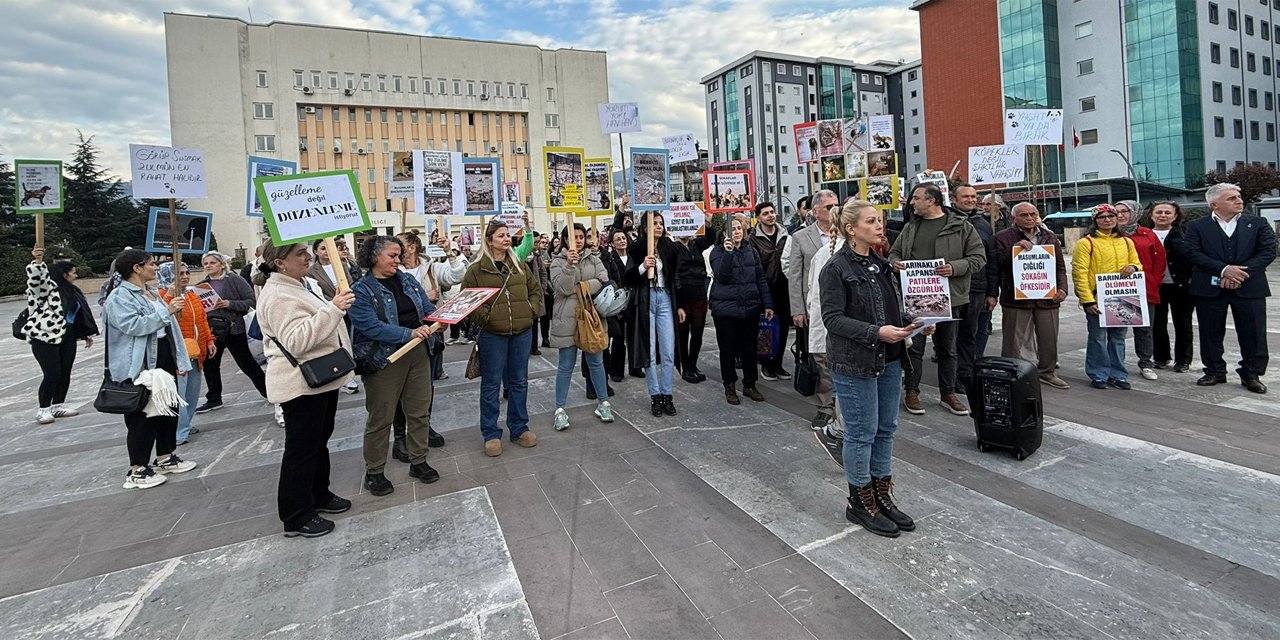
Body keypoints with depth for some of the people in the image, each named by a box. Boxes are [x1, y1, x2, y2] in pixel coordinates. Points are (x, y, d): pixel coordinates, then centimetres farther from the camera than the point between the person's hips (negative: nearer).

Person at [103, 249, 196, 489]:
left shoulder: (151, 293, 16)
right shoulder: (119, 297, -11)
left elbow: (168, 328, 20)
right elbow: (133, 325, -27)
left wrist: (179, 360, 18)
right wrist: (166, 311, -23)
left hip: (164, 361, 9)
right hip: (140, 367, -9)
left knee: (169, 408, 14)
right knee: (143, 416, -2)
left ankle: (164, 458, 28)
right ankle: (136, 471, 9)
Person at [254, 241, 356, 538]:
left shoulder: (296, 286, 12)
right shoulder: (278, 296, -21)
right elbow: (296, 341, -32)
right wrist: (332, 309, -36)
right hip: (301, 385, -10)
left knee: (319, 440, 21)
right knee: (301, 449, 1)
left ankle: (319, 495, 37)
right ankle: (297, 518, 14)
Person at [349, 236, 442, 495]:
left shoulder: (408, 280, 9)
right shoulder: (361, 291, -10)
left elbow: (428, 308, 11)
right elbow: (371, 326, -21)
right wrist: (409, 333, -29)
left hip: (418, 354, 6)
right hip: (384, 361, -5)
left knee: (420, 410, 13)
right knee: (381, 417, 6)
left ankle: (418, 461, 29)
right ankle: (374, 472, 22)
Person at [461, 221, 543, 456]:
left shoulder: (519, 265, 10)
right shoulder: (476, 270, -4)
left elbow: (536, 288, 17)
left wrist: (531, 309, 2)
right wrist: (484, 316, -14)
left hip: (522, 332, 4)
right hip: (492, 334, -4)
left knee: (519, 381, 13)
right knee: (491, 384, 6)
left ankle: (519, 428, 28)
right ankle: (491, 434, 18)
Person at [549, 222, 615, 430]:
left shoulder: (593, 258, 9)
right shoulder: (558, 261, 1)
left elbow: (604, 281, -5)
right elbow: (562, 288, -13)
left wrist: (580, 287, -11)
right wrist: (569, 264, -23)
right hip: (567, 320, -2)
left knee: (596, 362, 11)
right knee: (565, 366, 3)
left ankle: (604, 403, 23)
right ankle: (560, 410, 12)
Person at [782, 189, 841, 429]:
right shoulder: (800, 237, 4)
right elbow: (794, 277, 1)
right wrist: (797, 311, -3)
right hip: (815, 307, -1)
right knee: (821, 359, 2)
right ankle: (825, 407, 14)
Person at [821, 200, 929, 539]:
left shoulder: (880, 264, 12)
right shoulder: (836, 269, -11)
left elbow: (893, 309, 19)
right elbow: (833, 318, -17)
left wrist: (917, 323, 1)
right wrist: (876, 333, -25)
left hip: (889, 360, 8)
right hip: (854, 363, -8)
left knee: (886, 429, 14)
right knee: (861, 433, 2)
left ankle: (883, 495, 29)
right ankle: (859, 502, 19)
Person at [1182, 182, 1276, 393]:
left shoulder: (1258, 224, 9)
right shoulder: (1196, 226, 3)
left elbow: (1268, 251, 0)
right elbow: (1194, 253, -8)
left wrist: (1240, 272, -14)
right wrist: (1224, 269, -18)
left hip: (1249, 287, 1)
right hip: (1210, 287, -1)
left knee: (1253, 333, 3)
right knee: (1211, 333, 6)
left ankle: (1251, 374, 15)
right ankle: (1215, 372, 18)